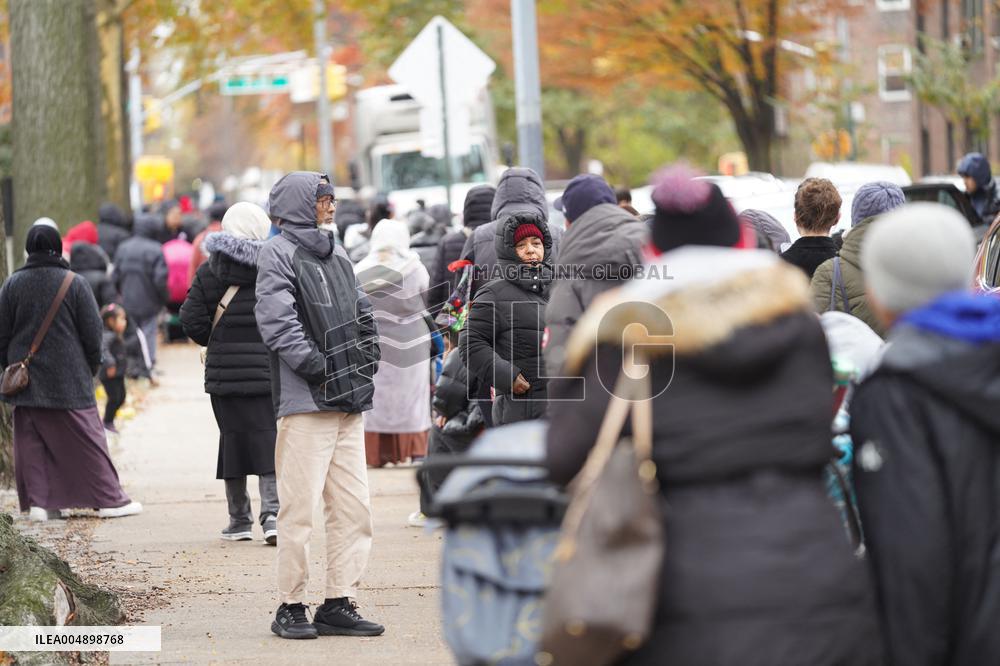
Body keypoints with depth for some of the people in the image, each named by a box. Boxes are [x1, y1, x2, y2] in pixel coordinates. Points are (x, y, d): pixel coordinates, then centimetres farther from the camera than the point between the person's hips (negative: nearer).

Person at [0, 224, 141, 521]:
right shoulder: (74, 283, -6)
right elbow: (92, 331, -4)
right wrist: (91, 367, 9)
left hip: (25, 382, 2)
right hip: (68, 380, -2)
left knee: (31, 441, 8)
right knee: (86, 439, 2)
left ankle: (37, 502, 3)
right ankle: (109, 499, 4)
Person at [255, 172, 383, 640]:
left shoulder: (337, 256, 21)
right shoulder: (278, 253, -4)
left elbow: (362, 316, 24)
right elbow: (277, 321, -15)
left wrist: (363, 368, 9)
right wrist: (317, 368, -16)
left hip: (348, 405, 8)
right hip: (305, 404, -8)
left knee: (354, 508, 6)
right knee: (299, 509, -7)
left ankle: (339, 604, 12)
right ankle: (290, 607, 1)